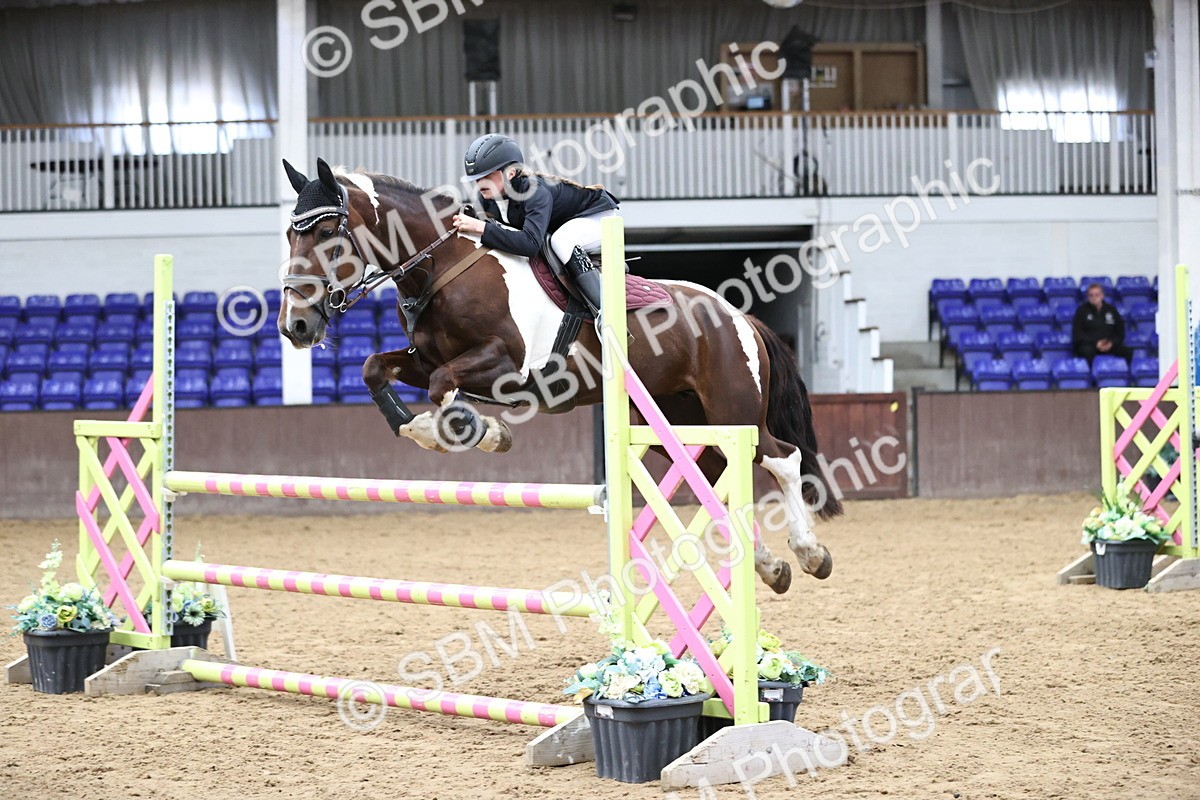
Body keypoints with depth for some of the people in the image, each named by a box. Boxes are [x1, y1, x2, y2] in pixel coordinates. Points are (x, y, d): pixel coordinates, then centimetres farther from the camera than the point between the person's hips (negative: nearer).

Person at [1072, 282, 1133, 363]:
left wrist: (1112, 343, -9)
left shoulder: (1111, 310, 14)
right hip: (1088, 345, -3)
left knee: (1128, 353, -25)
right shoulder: (1082, 310, 5)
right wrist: (1095, 343, -16)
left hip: (1109, 345, 3)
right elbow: (1077, 334, -2)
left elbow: (1120, 332, 14)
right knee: (1088, 352, -40)